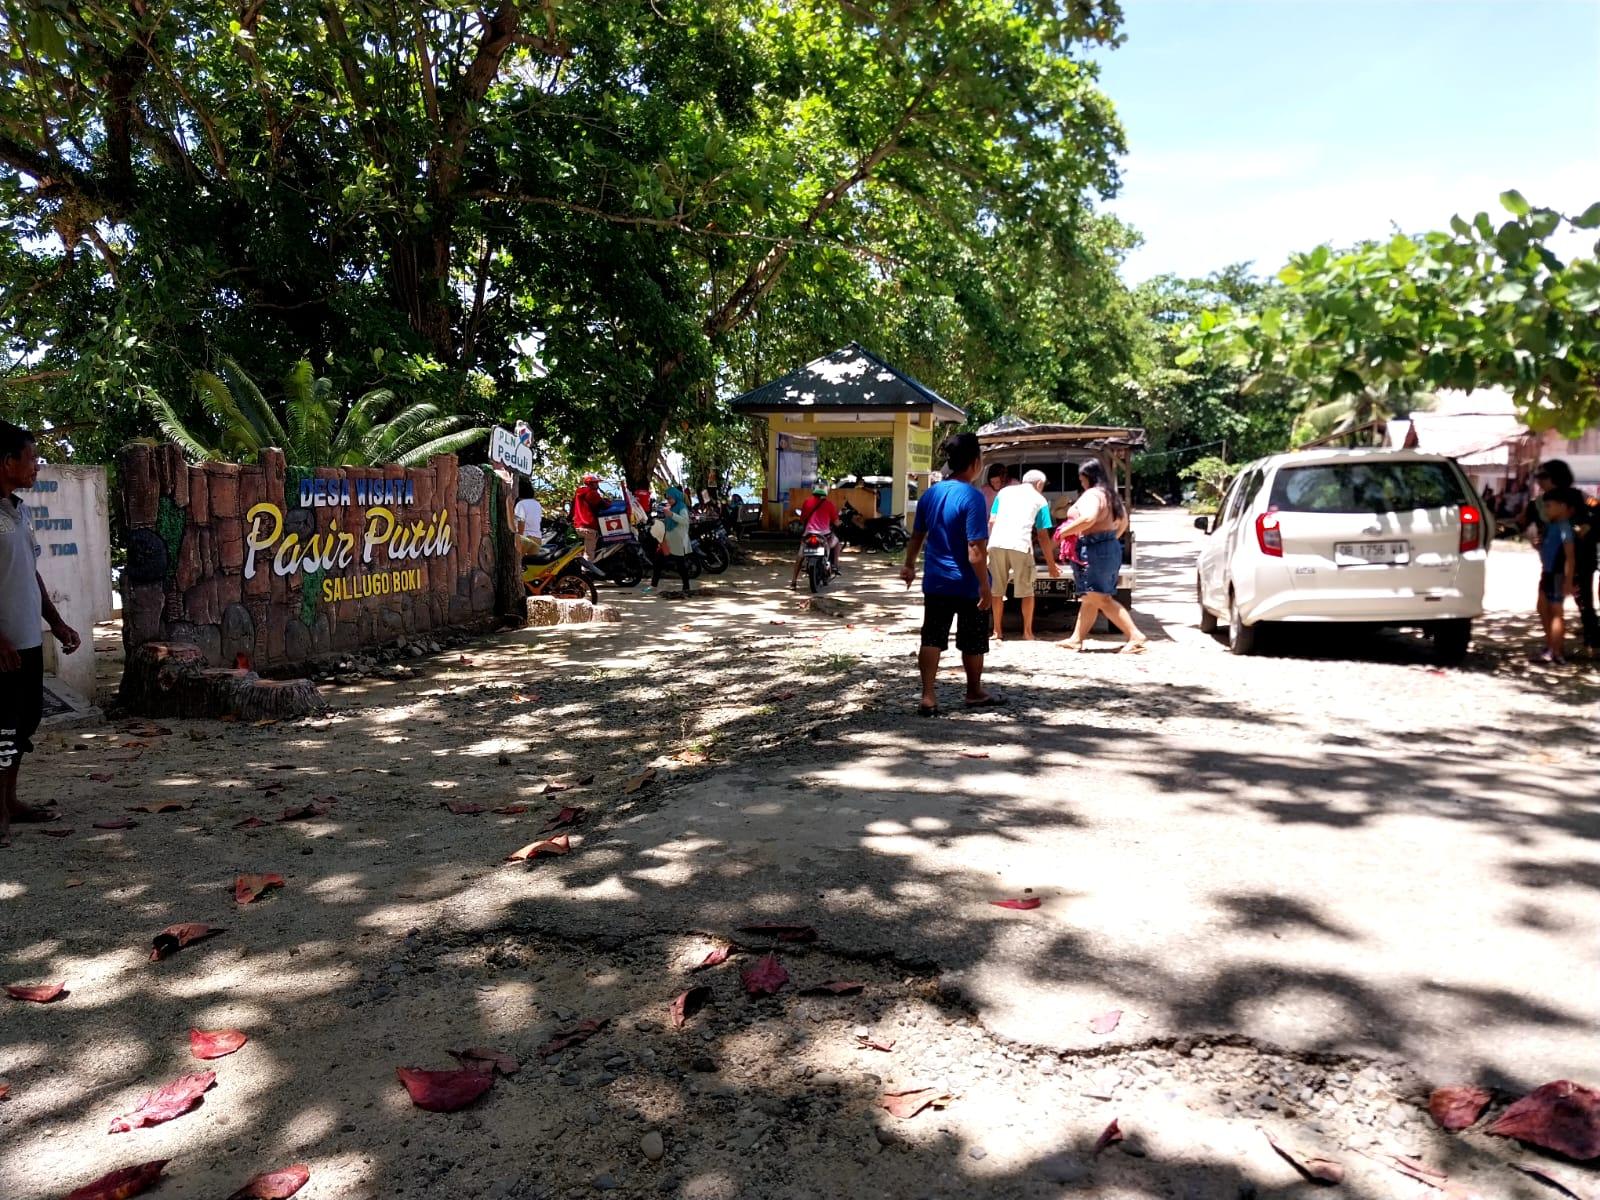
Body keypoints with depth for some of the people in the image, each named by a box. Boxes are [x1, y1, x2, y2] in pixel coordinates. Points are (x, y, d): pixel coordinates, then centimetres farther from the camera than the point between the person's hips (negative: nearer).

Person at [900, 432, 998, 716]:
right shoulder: (972, 497, -18)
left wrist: (909, 565, 27)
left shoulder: (930, 494, 3)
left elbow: (917, 535, 14)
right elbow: (975, 549, -22)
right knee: (972, 642, 12)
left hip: (936, 581, 5)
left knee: (932, 639, 6)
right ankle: (975, 692, 28)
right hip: (967, 584, -5)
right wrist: (985, 586, -19)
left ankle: (928, 697, 1)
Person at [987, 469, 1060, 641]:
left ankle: (997, 632, 14)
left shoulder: (1004, 491, 22)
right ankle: (1027, 632, 12)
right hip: (1020, 545, -3)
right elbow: (1043, 536, 12)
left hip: (996, 543, 3)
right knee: (1026, 591, 10)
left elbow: (992, 521, 16)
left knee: (997, 590, 12)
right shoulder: (1039, 500, 15)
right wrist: (1051, 564, 16)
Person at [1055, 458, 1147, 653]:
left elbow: (1088, 519, -31)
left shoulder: (1092, 494, -13)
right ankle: (1076, 638, 19)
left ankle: (1136, 636, -15)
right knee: (1090, 598, 14)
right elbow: (1123, 522, 26)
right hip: (1111, 548, 11)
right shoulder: (1110, 495, 18)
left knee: (1101, 599, -11)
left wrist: (1063, 532, -21)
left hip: (1094, 549, -11)